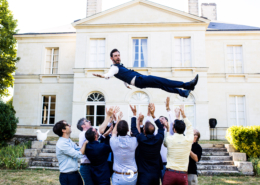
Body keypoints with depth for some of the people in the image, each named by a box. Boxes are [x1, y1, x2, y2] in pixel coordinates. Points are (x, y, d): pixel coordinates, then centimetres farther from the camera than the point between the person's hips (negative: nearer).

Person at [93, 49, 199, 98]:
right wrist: (103, 76, -47)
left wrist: (126, 84, 53)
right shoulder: (114, 68, -5)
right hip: (138, 80, -10)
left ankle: (184, 92, 14)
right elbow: (109, 74, -26)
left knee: (163, 85, 8)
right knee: (162, 81, -17)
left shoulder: (120, 66, 25)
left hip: (141, 79, 10)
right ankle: (186, 85, -16)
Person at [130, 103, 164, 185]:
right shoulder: (159, 139, -10)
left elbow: (133, 128, -3)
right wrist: (153, 114, 7)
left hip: (144, 174, -3)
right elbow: (161, 128, 8)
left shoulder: (141, 139, -17)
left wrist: (134, 113, 3)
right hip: (156, 173, 3)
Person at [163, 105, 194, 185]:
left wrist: (168, 129, 30)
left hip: (170, 173, -1)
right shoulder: (189, 140, -2)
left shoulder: (169, 139, -5)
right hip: (183, 175, 1)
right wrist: (183, 114, 24)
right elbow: (190, 127, 18)